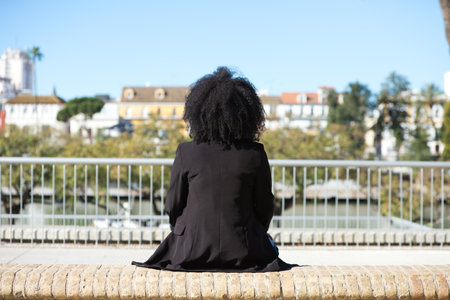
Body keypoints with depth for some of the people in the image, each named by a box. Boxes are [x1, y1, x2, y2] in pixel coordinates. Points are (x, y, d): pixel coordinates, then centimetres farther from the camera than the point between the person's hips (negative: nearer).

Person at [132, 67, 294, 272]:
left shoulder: (186, 153, -8)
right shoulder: (255, 154, -7)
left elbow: (173, 206, -1)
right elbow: (265, 207, 0)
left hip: (192, 253, 1)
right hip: (242, 253, 0)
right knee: (270, 247, 31)